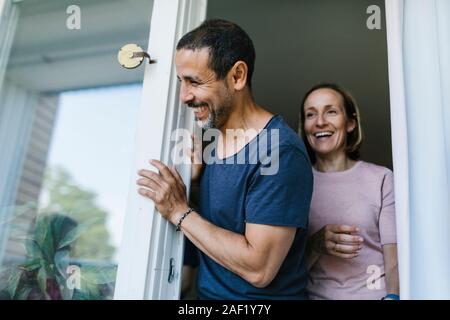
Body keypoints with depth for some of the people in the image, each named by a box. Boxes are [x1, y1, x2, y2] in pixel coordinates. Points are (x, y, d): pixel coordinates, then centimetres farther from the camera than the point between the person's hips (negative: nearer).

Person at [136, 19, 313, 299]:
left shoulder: (280, 152, -20)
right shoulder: (213, 135, 2)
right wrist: (195, 171, -8)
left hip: (263, 295, -6)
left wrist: (179, 211, -18)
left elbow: (258, 269, -23)